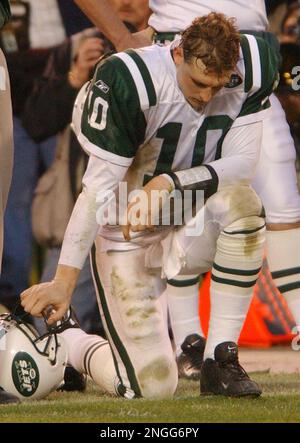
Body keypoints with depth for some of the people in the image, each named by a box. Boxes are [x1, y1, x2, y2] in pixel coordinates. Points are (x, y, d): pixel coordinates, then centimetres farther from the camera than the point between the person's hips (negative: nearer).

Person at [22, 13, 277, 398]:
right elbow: (98, 189, -21)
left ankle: (221, 359, -20)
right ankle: (66, 345, 22)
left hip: (188, 229, 4)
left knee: (242, 203, -32)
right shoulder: (128, 81, -24)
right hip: (126, 236, -4)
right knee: (152, 386, -12)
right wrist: (64, 279, -22)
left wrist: (167, 183, -28)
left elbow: (242, 164, -13)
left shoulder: (251, 68, -12)